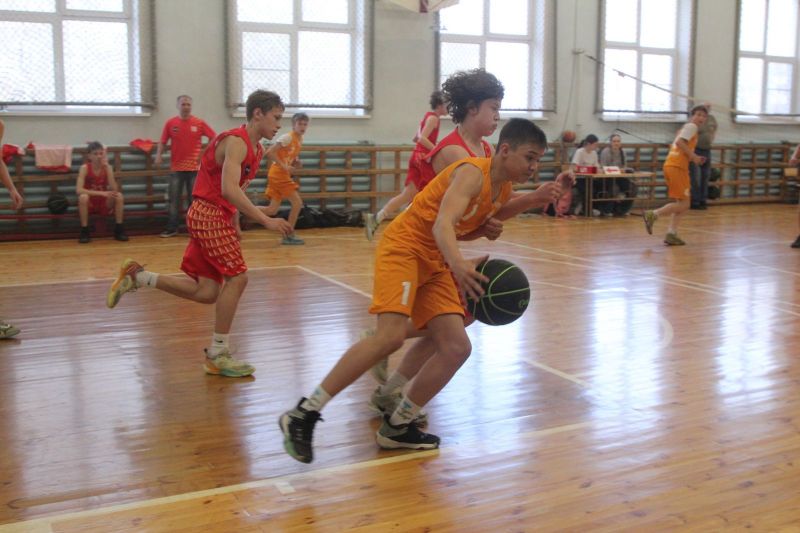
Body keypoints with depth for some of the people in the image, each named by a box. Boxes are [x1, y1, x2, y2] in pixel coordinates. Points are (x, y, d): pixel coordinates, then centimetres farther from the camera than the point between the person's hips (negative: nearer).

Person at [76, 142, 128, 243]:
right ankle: (84, 232, -23)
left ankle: (119, 230, -14)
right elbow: (78, 190, -27)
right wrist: (101, 193, -34)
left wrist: (107, 167, -23)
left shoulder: (107, 167, -7)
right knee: (83, 197, -35)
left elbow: (114, 189, -20)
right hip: (89, 204, -2)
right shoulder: (85, 168, -14)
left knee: (119, 195, -25)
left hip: (104, 203, 2)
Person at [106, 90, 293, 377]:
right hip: (209, 215, -9)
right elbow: (229, 190, -28)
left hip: (217, 217, 9)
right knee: (237, 278, -10)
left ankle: (137, 277, 15)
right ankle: (217, 355, -1)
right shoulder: (236, 141, -15)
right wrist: (266, 221, -30)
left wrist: (235, 224, 11)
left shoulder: (256, 149, 14)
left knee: (207, 292, 6)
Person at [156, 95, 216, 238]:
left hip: (194, 167, -1)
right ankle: (171, 228, 8)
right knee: (174, 199, 2)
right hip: (176, 167, 1)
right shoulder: (170, 123, 2)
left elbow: (213, 137, 3)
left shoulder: (199, 123, -1)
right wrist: (159, 155, -11)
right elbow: (162, 142, 5)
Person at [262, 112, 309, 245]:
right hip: (278, 175, -9)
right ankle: (289, 236, 3)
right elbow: (270, 152, -19)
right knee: (297, 203, -5)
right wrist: (283, 166, -22)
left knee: (272, 210, 6)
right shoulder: (288, 137, -13)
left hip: (282, 176, 9)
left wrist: (296, 162, 4)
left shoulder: (299, 140, 12)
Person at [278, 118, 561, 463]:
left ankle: (396, 427, 12)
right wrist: (458, 263, -54)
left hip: (436, 263, 9)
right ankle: (303, 415, -20)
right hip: (404, 246, -9)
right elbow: (442, 223, -35)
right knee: (391, 335, -27)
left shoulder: (505, 188, 9)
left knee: (457, 348, -1)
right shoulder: (473, 173, -18)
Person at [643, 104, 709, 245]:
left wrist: (693, 158, 17)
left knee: (681, 203, 12)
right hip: (677, 167, -10)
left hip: (671, 165, 10)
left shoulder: (685, 128, 26)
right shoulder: (691, 126, -2)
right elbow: (679, 142, -18)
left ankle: (671, 234, 7)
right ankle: (652, 215, -11)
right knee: (684, 204, -7)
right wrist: (693, 156, -14)